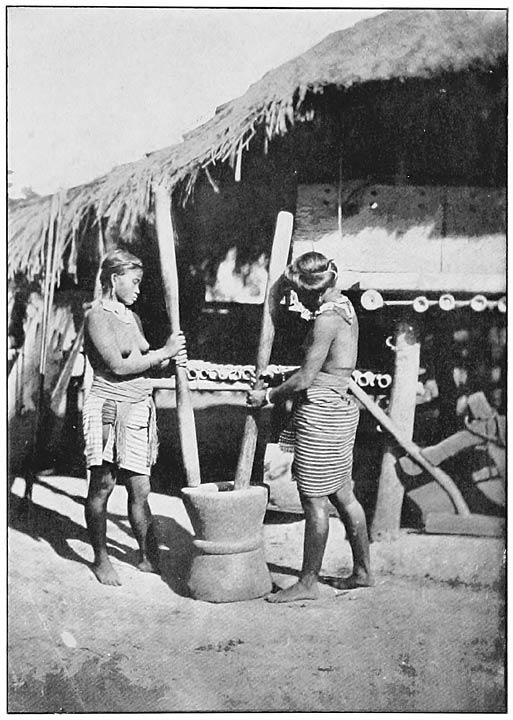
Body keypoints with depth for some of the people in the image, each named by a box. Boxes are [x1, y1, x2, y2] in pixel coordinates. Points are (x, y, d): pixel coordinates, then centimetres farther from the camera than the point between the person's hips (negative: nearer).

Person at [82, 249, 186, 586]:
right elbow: (118, 366, -16)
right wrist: (163, 353, -11)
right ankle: (101, 559, 17)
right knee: (102, 486, 5)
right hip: (109, 406, -6)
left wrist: (171, 359, 1)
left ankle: (149, 558, 17)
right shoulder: (97, 316, -8)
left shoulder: (132, 317, 15)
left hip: (139, 408, 7)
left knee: (140, 489, 8)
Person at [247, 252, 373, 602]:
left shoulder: (327, 320, -18)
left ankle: (308, 583, 9)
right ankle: (363, 571, 27)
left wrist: (267, 396, -5)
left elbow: (305, 379, -17)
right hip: (342, 406, 10)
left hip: (321, 410, -10)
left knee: (314, 499, -1)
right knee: (342, 494, 17)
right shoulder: (345, 306, 10)